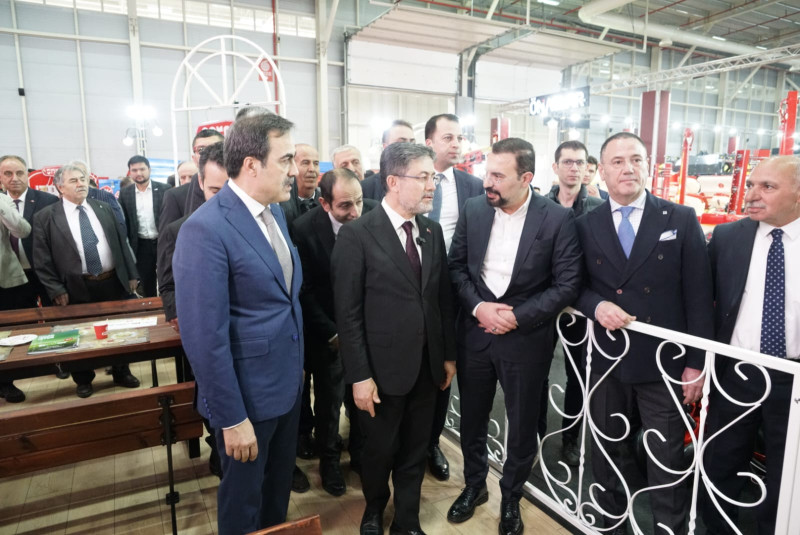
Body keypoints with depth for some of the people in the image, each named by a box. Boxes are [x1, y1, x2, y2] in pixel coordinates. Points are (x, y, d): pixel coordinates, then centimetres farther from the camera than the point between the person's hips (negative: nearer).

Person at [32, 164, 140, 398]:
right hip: (77, 289, -2)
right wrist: (56, 290, -9)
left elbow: (121, 242, 9)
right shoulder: (45, 217, -3)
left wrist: (131, 274, 6)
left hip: (113, 282, 3)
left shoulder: (104, 208, 7)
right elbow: (41, 259, -4)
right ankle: (84, 380, 33)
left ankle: (121, 373, 33)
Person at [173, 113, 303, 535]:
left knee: (279, 487, 27)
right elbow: (205, 338, -24)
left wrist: (297, 368, 11)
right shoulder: (205, 229, -24)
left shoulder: (275, 211, 3)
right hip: (249, 393, -7)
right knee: (244, 499, 18)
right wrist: (232, 418, -19)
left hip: (288, 383, 8)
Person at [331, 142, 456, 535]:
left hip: (427, 365, 5)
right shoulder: (357, 234, -14)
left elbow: (443, 298, 8)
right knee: (380, 450, 16)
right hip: (383, 367, -4)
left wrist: (449, 355, 9)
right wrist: (359, 375, -14)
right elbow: (347, 313, -14)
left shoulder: (432, 231, 4)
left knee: (415, 450, 18)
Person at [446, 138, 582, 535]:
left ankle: (511, 497, 40)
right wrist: (478, 306, -14)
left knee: (522, 424, 14)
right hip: (474, 332, 3)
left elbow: (567, 283, -11)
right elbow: (456, 265, 2)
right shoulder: (473, 210, -2)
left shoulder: (557, 219, -12)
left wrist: (518, 317, -17)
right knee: (472, 417, 18)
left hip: (526, 338, -2)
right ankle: (474, 485, 44)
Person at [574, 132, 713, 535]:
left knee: (667, 464, 9)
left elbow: (698, 297, -2)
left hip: (663, 362, -2)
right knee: (606, 454, 17)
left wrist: (696, 363, -5)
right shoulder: (586, 226, 2)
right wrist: (596, 306, -15)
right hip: (605, 361, 2)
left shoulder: (682, 220, -2)